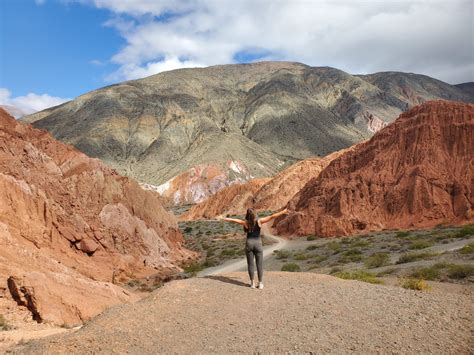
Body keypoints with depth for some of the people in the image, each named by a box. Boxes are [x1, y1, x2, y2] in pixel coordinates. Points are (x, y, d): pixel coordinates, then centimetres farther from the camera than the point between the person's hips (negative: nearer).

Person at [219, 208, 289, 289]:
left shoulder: (245, 222, -3)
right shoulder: (259, 221, -6)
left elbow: (233, 220, 5)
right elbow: (272, 217, -8)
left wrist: (223, 218, 19)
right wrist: (282, 212, -4)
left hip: (249, 243, 1)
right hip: (257, 243, -1)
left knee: (250, 264, 8)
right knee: (259, 264, 6)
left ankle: (252, 283, 12)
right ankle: (260, 283, 8)